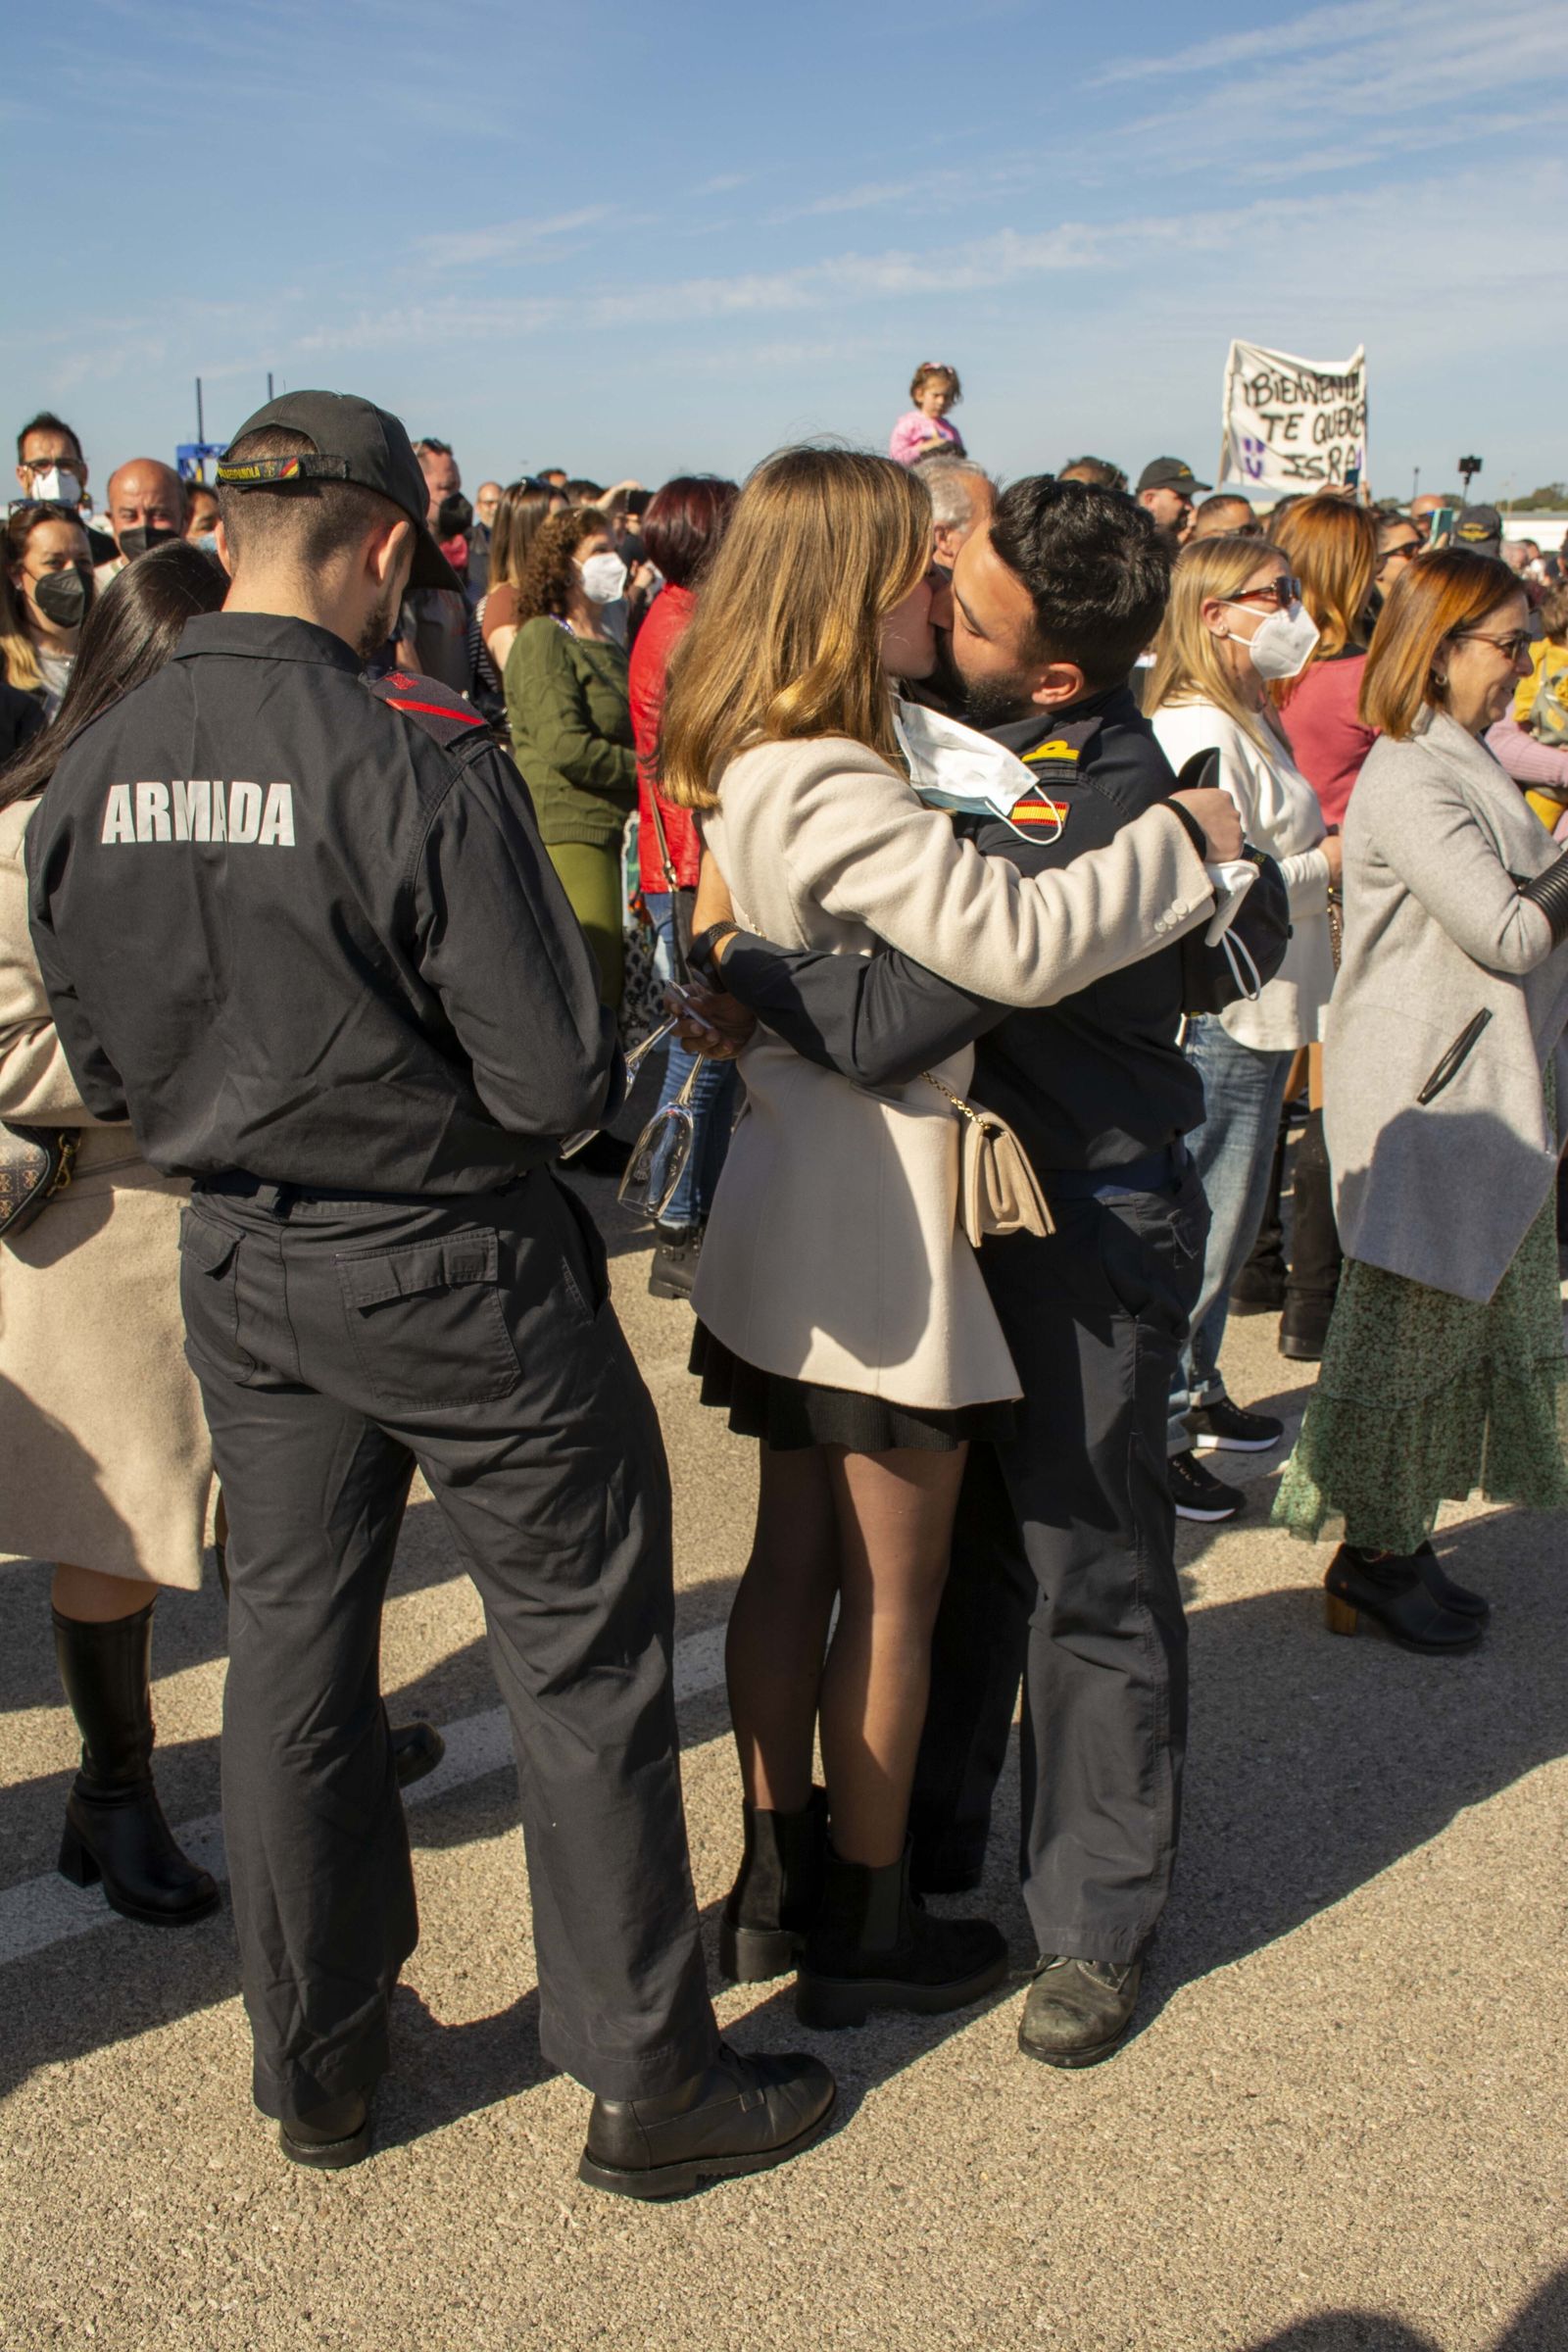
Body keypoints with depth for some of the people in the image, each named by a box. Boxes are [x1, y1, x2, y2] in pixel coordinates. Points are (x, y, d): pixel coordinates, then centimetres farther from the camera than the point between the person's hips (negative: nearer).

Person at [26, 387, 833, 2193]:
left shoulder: (92, 775, -4)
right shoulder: (419, 762, -22)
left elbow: (101, 1065, 6)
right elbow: (554, 1077, -21)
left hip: (238, 1271, 6)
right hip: (453, 1268, -6)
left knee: (290, 1654, 18)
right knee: (584, 1665, 9)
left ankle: (318, 2065, 35)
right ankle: (646, 2081, 23)